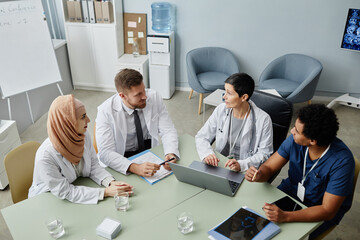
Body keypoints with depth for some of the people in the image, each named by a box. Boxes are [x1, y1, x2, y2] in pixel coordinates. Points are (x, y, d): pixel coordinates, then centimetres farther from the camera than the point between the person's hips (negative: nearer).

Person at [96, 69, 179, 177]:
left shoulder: (154, 97, -11)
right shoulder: (105, 111, -19)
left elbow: (168, 130, -8)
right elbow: (105, 153, -23)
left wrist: (171, 154, -29)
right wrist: (135, 168, -39)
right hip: (125, 159, -2)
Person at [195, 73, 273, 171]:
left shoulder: (263, 120, -13)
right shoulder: (221, 110, -2)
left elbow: (264, 154, -9)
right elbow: (201, 137, 4)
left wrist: (241, 165, -26)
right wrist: (207, 153, -17)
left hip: (245, 171, -3)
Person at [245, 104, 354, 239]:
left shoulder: (342, 161, -30)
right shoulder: (294, 140, -17)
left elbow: (328, 211, -28)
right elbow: (269, 167, -8)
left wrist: (285, 217, -40)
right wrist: (258, 175, -33)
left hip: (320, 211, -4)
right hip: (291, 191, 4)